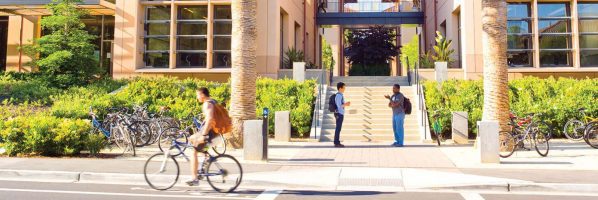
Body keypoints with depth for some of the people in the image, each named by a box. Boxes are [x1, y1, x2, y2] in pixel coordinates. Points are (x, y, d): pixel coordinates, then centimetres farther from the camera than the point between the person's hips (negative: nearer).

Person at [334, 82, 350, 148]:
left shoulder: (340, 95, 16)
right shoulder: (339, 95, -16)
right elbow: (339, 106, -21)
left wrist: (346, 104, 11)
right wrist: (346, 104, -12)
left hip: (340, 114, 10)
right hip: (339, 114, -10)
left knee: (338, 128, 11)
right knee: (338, 128, -7)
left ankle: (337, 142, 14)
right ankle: (337, 143, -4)